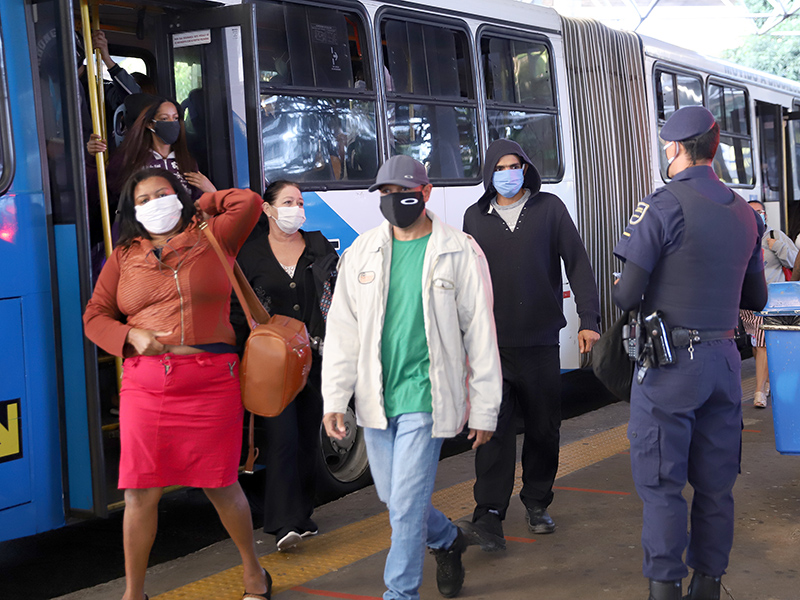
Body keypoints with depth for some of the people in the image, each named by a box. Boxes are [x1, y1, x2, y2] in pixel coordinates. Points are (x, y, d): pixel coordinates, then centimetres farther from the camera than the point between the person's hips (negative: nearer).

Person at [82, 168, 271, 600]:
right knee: (140, 492, 1)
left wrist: (202, 204, 15)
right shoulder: (123, 257, 14)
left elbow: (249, 202, 1)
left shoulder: (211, 239, 10)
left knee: (221, 486, 5)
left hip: (211, 381, -1)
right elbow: (95, 315, 14)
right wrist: (130, 337, -5)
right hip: (145, 382, 2)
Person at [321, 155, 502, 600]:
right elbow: (342, 330, 7)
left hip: (424, 397, -4)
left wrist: (485, 410, -1)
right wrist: (335, 400, 1)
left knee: (406, 505, -6)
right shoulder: (363, 252, 6)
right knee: (393, 497, 15)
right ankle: (448, 540, 43)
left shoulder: (459, 253, -4)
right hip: (376, 397, 5)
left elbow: (481, 335, -1)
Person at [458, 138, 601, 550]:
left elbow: (577, 264, 4)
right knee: (494, 427, -6)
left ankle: (537, 503, 23)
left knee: (543, 427, 7)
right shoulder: (476, 218, 11)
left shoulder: (549, 208, 6)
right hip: (493, 343, 0)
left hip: (540, 340, 0)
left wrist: (589, 320, -4)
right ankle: (489, 514, -6)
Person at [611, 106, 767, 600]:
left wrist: (626, 294, 8)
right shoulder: (745, 214, 8)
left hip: (670, 361, -6)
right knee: (716, 482, 13)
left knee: (662, 483, 2)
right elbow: (756, 299, 16)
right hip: (724, 360, 6)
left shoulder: (662, 207, -12)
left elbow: (626, 294, -14)